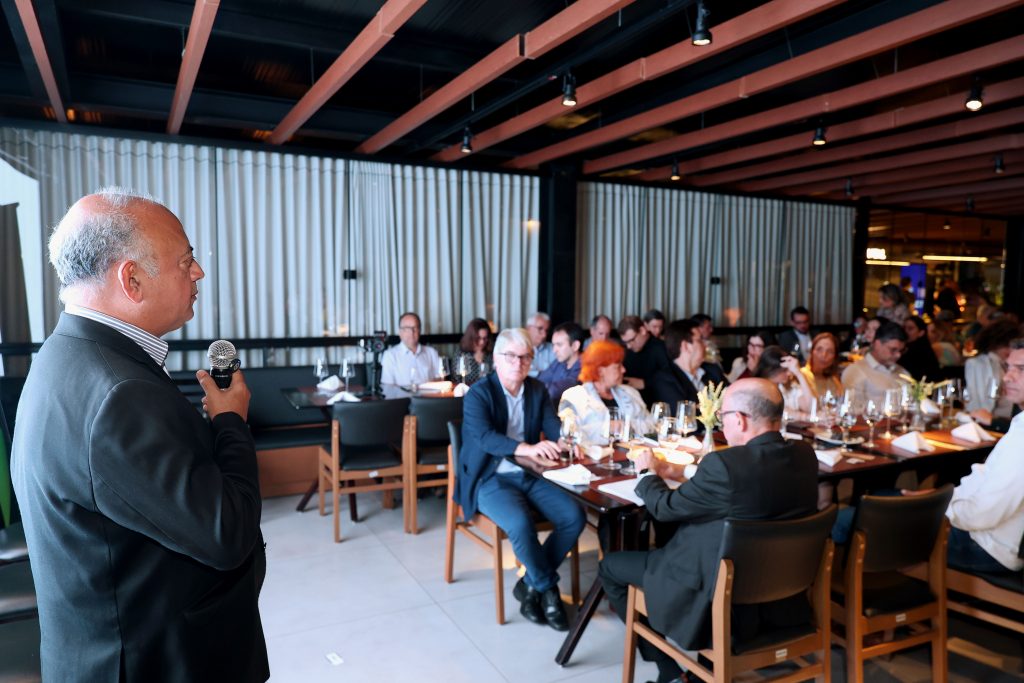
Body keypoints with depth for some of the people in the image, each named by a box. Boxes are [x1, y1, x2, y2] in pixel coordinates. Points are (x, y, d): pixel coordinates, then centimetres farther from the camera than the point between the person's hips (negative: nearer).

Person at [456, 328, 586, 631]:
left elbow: (553, 426, -1)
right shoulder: (478, 393, -10)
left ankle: (530, 585, 2)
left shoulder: (537, 390, 9)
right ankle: (548, 588, -4)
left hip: (531, 475, 6)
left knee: (575, 517, -15)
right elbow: (484, 437, -26)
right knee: (520, 523, -32)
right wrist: (527, 448, -42)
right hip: (491, 479, -5)